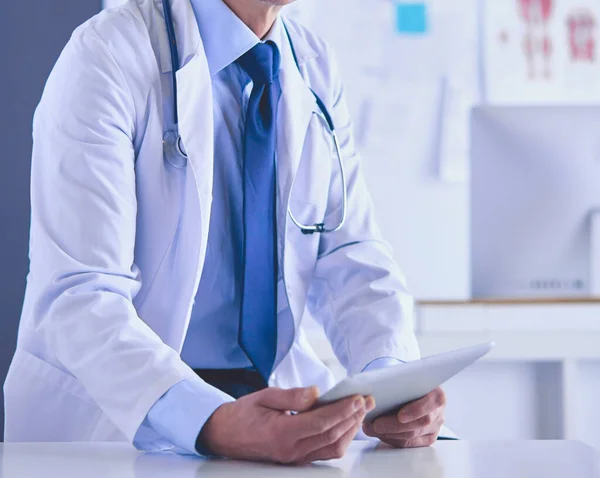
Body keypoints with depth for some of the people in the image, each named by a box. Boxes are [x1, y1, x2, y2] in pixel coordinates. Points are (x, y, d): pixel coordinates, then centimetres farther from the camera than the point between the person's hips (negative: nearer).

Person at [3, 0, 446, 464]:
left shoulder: (317, 69, 5)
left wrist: (393, 377, -17)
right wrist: (211, 423, -38)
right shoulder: (106, 55, -14)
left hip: (281, 389, 5)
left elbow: (351, 257, 4)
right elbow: (77, 295, -22)